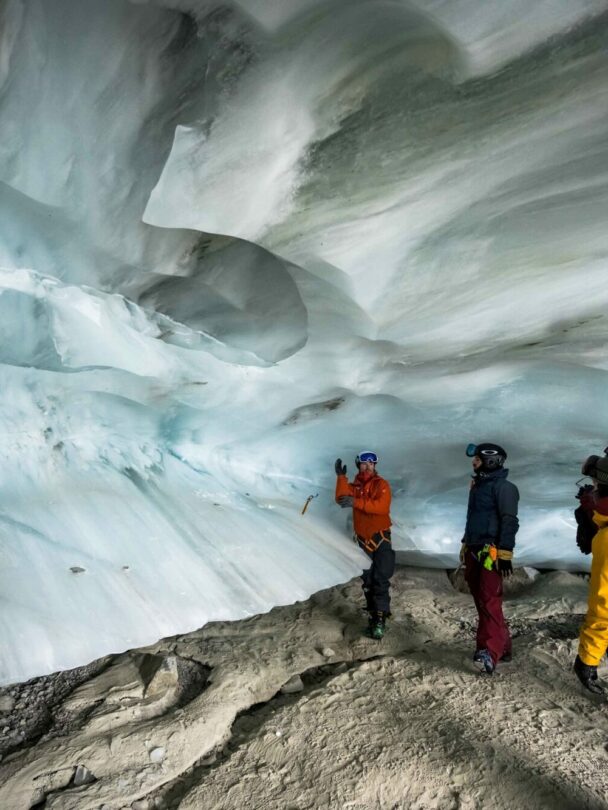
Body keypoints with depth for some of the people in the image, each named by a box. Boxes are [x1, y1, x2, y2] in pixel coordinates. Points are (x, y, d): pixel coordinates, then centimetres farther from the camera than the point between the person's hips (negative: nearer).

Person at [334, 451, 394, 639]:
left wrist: (357, 502, -29)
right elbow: (342, 499, -10)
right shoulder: (355, 486, 8)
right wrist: (341, 477, -19)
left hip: (380, 537, -5)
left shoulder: (381, 484, -6)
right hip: (363, 540, 5)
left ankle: (380, 618, -5)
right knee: (367, 580, 12)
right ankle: (373, 614, 23)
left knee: (380, 580, -9)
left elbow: (382, 506, -24)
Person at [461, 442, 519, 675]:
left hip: (491, 553, -9)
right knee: (481, 601, 10)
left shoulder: (503, 487, -9)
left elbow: (509, 522, -15)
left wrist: (505, 554, -20)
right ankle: (502, 646, 19)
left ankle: (490, 652, -13)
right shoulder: (477, 486, 18)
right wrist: (465, 546, 23)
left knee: (489, 602, -13)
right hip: (474, 552, 9)